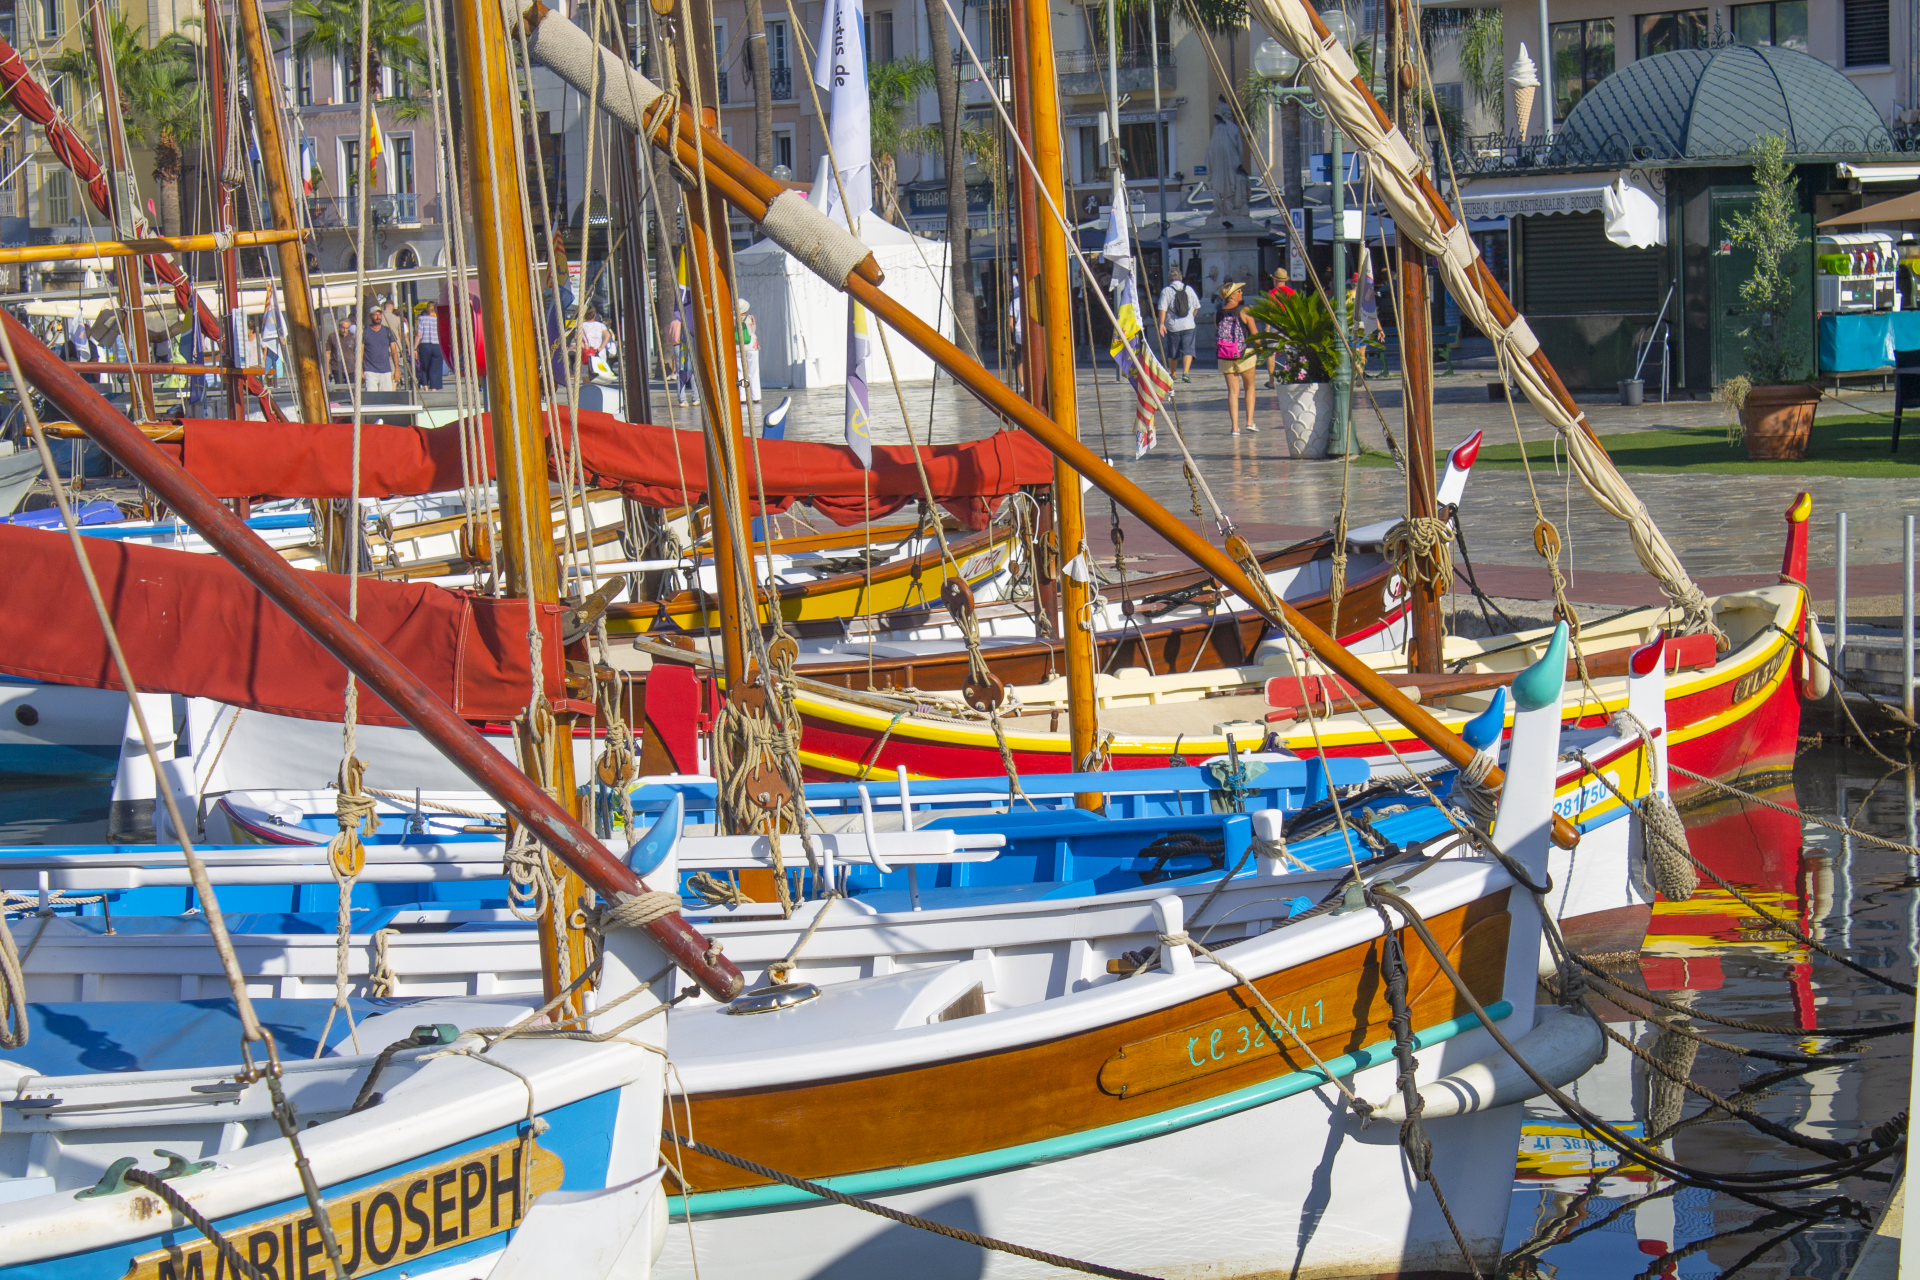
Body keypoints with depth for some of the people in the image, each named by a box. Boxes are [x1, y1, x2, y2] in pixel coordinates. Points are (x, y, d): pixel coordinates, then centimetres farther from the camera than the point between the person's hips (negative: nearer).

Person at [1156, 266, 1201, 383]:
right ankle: (1186, 372, -20)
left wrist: (1161, 323, -9)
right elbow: (1196, 307, 11)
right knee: (1188, 350, -2)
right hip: (1188, 325, 1)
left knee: (1172, 352, 13)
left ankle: (1173, 374, 24)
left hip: (1172, 326, -1)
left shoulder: (1166, 291, -5)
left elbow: (1162, 309, -13)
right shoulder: (1189, 289, 4)